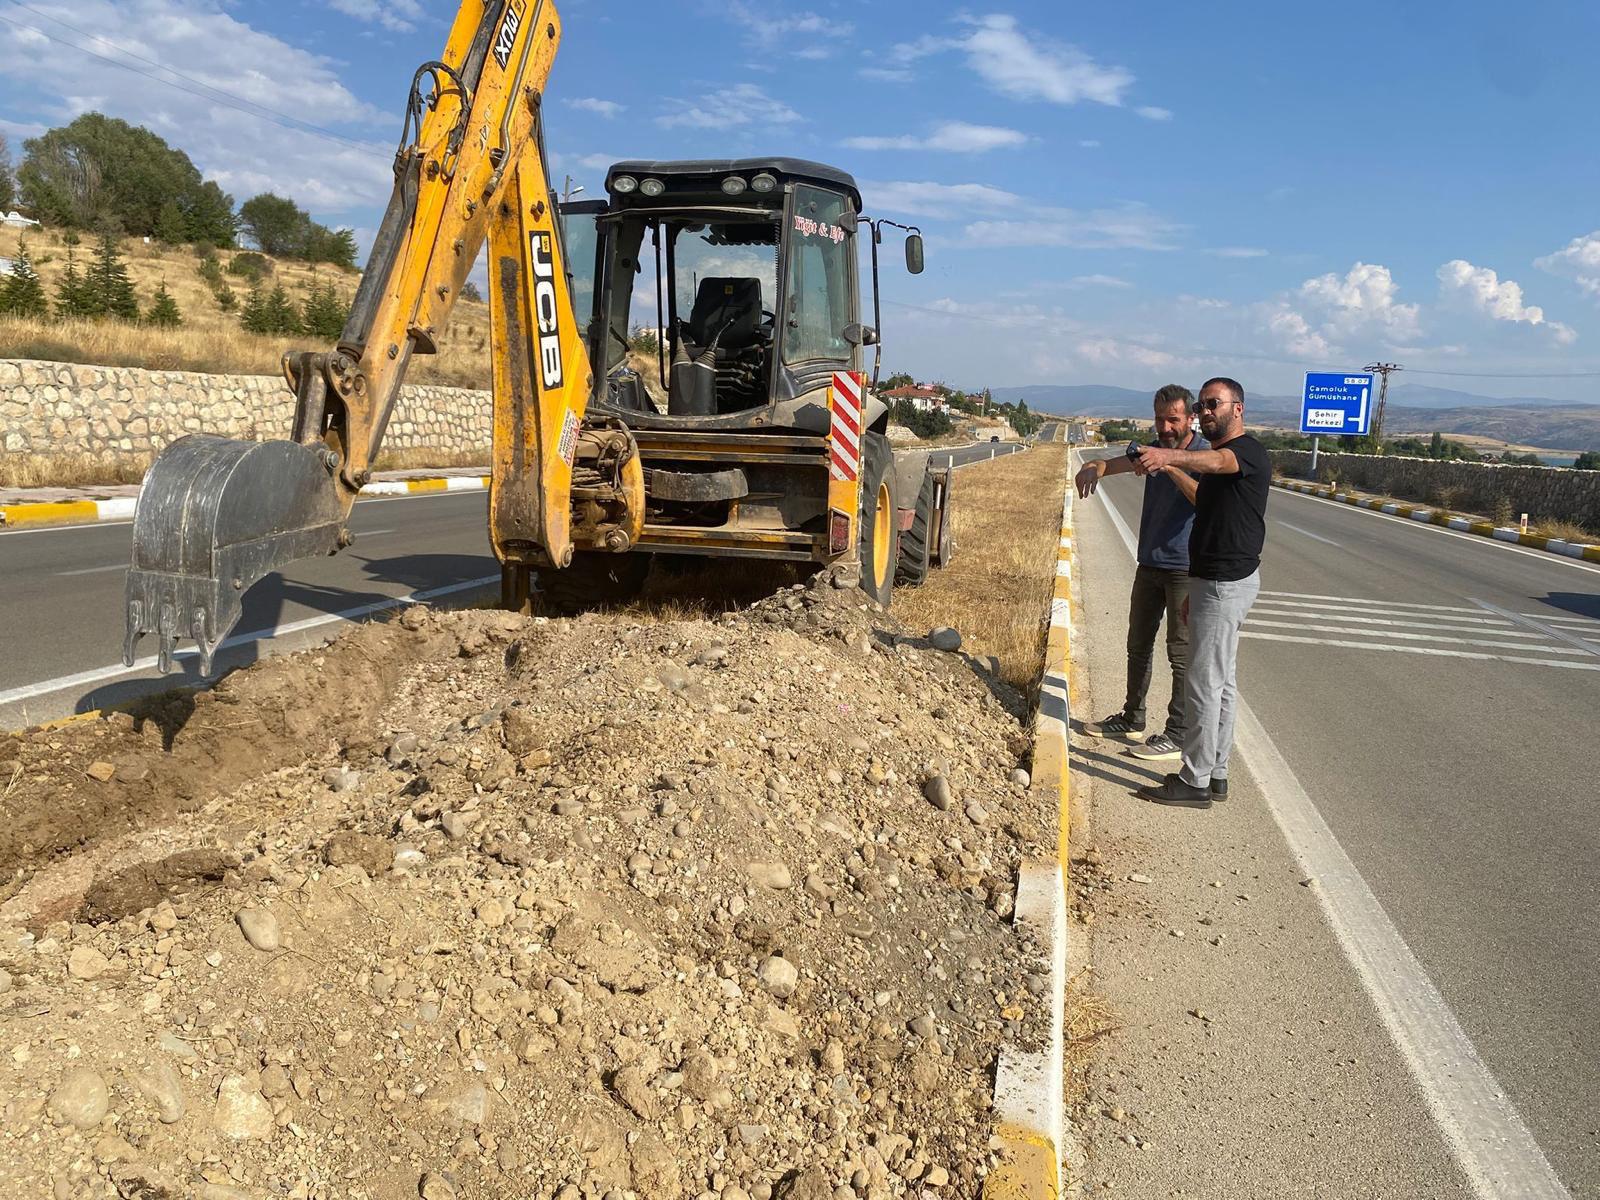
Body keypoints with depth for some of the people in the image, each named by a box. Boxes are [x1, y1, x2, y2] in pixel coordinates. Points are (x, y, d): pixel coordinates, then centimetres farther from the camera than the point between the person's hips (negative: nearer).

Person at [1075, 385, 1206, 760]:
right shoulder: (1154, 449, 8)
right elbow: (1114, 463, -5)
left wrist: (1169, 467, -38)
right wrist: (1092, 469, -28)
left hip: (1185, 569, -7)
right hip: (1149, 563, 7)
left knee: (1182, 653, -3)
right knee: (1138, 644, 16)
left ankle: (1178, 735, 4)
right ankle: (1131, 719, 29)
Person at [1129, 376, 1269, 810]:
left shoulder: (1249, 452, -14)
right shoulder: (1219, 462, 19)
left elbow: (1213, 461, -39)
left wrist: (1168, 457, -59)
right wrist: (1196, 591, 23)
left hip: (1227, 583, -11)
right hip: (1213, 580, 11)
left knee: (1203, 683, -6)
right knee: (1222, 682, 15)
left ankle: (1195, 781, 2)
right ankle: (1215, 773, 24)